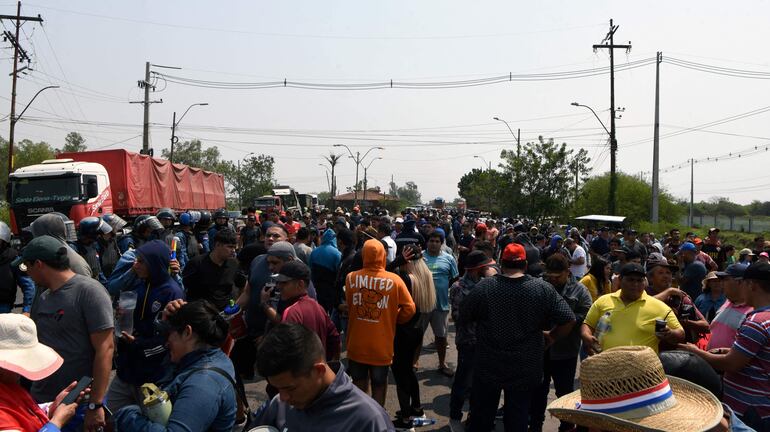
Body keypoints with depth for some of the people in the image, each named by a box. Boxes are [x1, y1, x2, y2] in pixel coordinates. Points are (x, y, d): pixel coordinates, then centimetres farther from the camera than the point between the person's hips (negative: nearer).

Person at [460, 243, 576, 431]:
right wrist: (550, 337, 8)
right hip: (525, 370, 1)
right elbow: (568, 320, -9)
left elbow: (464, 317, 0)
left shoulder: (484, 287, -12)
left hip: (488, 367, 0)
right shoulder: (543, 289, -10)